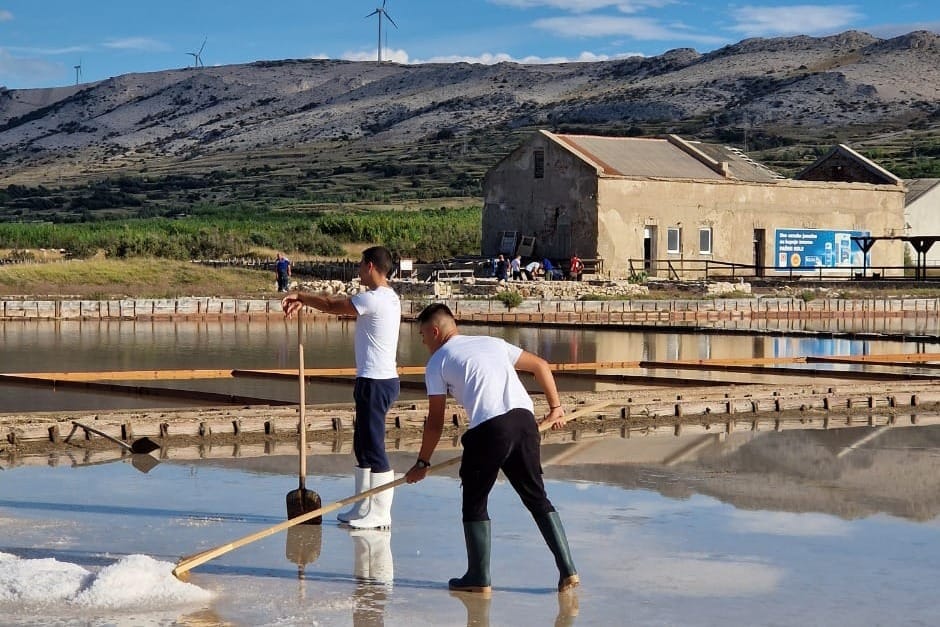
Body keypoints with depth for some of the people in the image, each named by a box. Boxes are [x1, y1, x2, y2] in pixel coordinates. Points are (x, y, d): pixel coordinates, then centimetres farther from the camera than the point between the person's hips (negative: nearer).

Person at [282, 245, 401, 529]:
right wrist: (303, 300, 13)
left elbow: (332, 306, -9)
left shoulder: (374, 299, -17)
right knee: (363, 446, 16)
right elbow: (339, 301, 18)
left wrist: (300, 296, 6)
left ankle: (380, 513, 0)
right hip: (379, 380, 10)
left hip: (375, 383, -10)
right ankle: (363, 508, 22)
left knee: (374, 447, -5)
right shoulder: (386, 297, 14)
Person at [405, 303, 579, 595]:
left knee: (475, 502, 11)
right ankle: (567, 570, 8)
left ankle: (479, 578, 12)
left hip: (488, 430, -5)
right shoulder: (492, 342, 25)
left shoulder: (437, 362, 11)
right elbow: (541, 365, 24)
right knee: (537, 497, 14)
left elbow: (435, 422, 10)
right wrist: (556, 407, 28)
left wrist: (422, 463, 20)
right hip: (525, 420, 5)